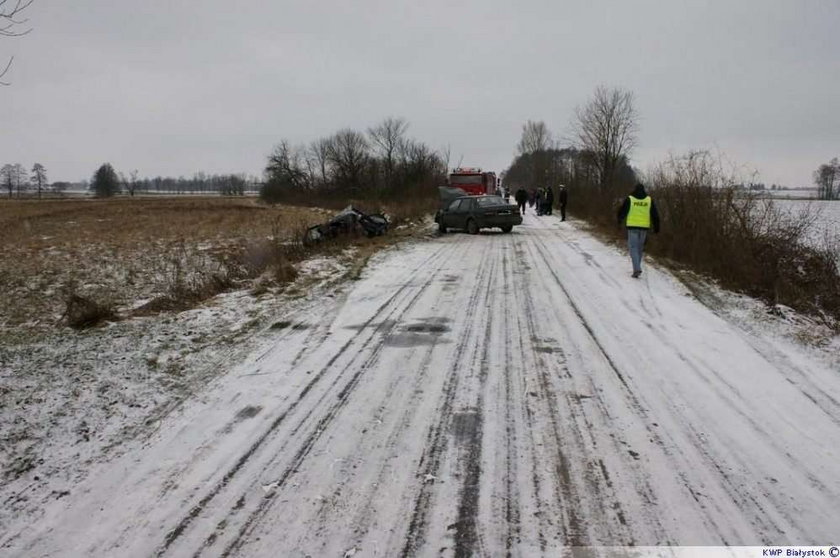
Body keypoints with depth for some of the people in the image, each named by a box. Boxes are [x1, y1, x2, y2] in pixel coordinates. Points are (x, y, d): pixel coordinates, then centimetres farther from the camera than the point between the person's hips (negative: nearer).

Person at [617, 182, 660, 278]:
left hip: (632, 227, -3)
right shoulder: (649, 200, 4)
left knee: (633, 248, -3)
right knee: (640, 247, 16)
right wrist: (656, 227, 14)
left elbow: (622, 211, 2)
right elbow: (655, 215, 6)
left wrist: (620, 220, 22)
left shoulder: (630, 199, -3)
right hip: (644, 227, 3)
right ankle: (636, 267, 24)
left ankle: (637, 269, -19)